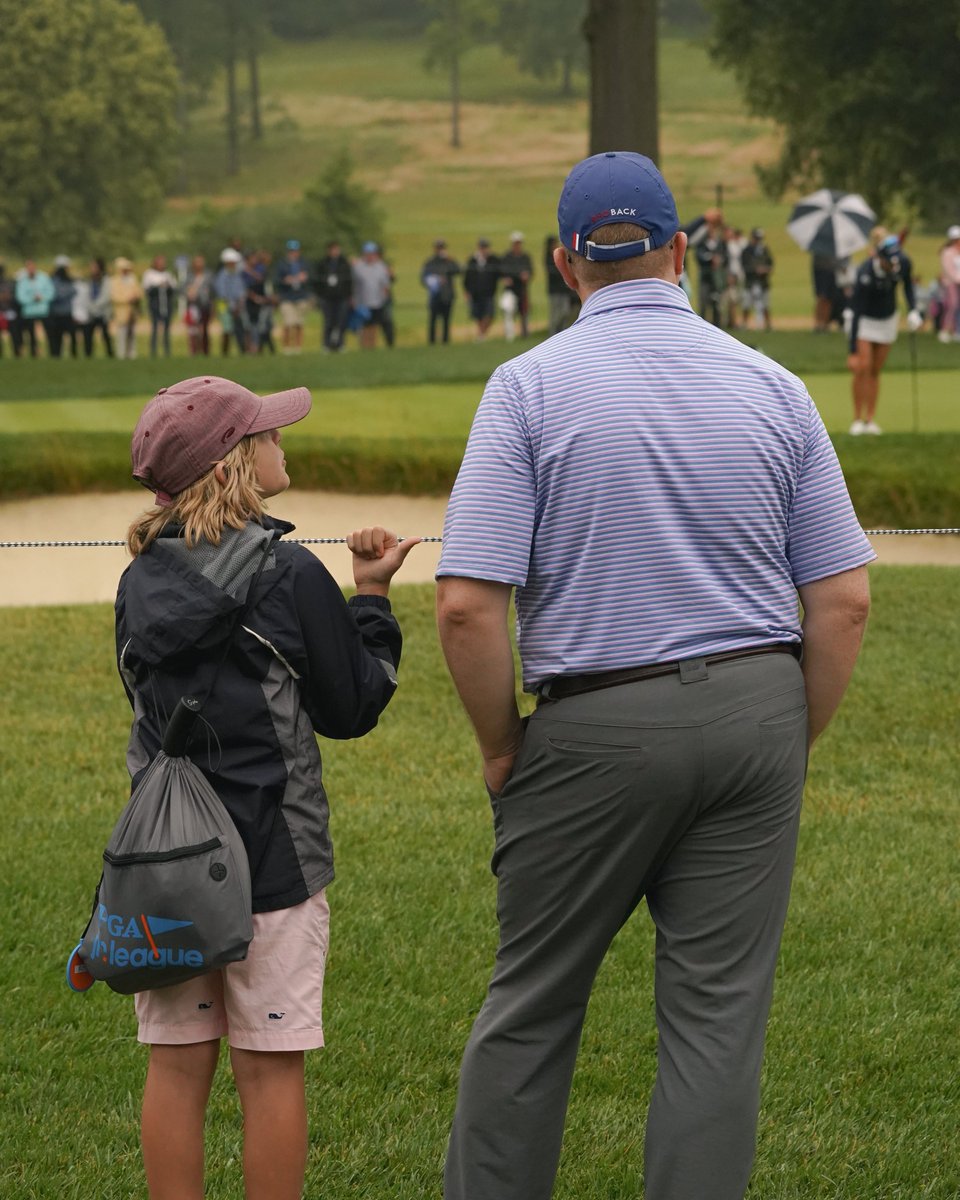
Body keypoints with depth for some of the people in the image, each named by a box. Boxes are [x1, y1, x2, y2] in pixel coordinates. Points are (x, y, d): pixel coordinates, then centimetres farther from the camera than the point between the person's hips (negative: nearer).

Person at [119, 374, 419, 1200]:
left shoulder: (141, 579, 4)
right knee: (270, 1068, 2)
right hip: (271, 855, -5)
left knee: (177, 1065, 8)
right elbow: (351, 710, -3)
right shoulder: (290, 575, -11)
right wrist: (372, 599, 7)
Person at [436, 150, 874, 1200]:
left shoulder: (531, 385, -6)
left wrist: (500, 746, 0)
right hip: (755, 712, 2)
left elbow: (467, 603, -14)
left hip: (599, 724, -2)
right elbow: (843, 601, 2)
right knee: (718, 1014, 5)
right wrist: (795, 742, 13)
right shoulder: (772, 386, 3)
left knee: (531, 1004, 11)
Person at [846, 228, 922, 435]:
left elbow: (908, 286, 6)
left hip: (887, 319, 4)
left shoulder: (903, 264, -20)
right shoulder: (865, 274, -34)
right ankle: (858, 419, -6)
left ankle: (870, 420, 6)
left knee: (875, 371, 5)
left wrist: (913, 311, -8)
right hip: (864, 321, -4)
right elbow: (856, 312, -31)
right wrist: (852, 352, -31)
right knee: (862, 367, -15)